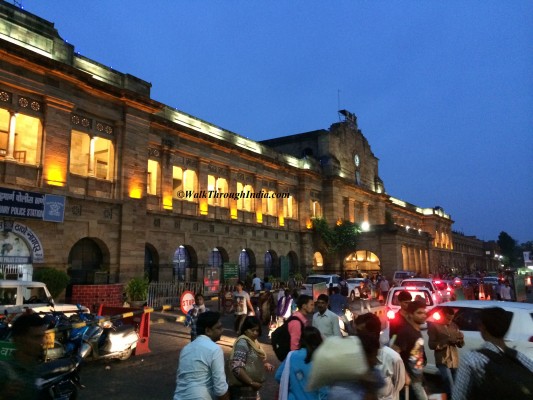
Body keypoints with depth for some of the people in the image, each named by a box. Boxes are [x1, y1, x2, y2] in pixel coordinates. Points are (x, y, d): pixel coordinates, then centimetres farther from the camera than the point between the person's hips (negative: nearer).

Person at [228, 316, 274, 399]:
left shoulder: (253, 342, 8)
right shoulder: (242, 343, -19)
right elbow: (237, 368, -28)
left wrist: (265, 364, 6)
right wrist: (251, 383, -21)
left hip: (252, 388, 9)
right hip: (243, 389, -9)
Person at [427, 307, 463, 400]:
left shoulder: (454, 325, 8)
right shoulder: (434, 326, -6)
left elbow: (461, 345, 11)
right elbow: (431, 345, -11)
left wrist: (460, 339, -12)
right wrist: (447, 341, -22)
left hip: (455, 361, 5)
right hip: (443, 362, -5)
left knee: (452, 386, 14)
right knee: (450, 387, -13)